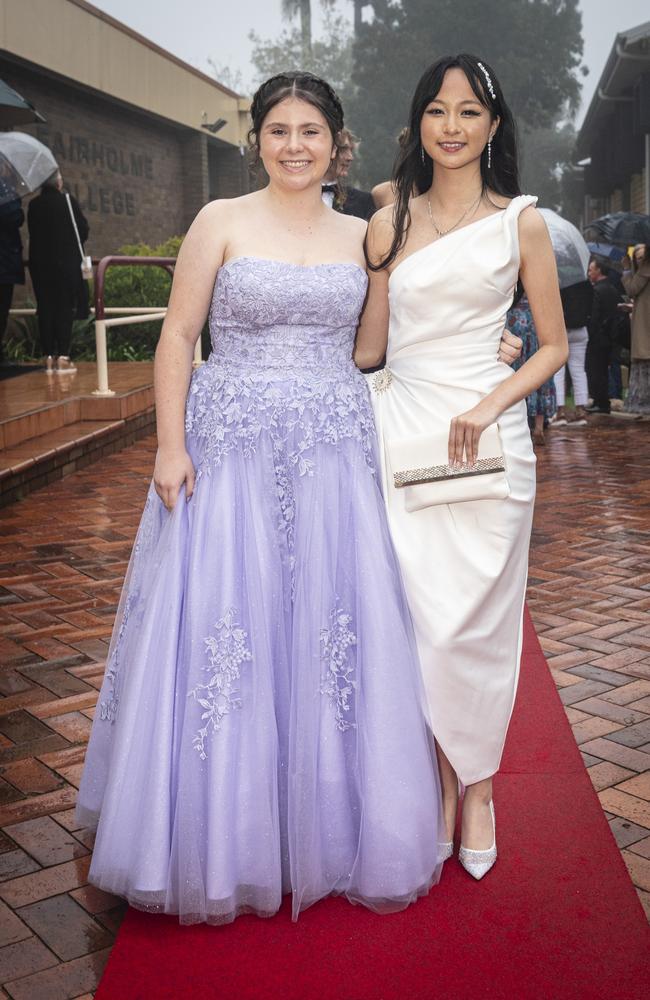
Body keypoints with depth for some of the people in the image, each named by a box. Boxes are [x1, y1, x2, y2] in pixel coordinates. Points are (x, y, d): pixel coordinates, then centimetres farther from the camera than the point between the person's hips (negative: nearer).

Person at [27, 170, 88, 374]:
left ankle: (49, 357, 6)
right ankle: (63, 357, -3)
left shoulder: (34, 205, 1)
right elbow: (83, 231, -3)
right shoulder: (68, 202, -8)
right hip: (66, 263, -3)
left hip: (39, 263, 3)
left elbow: (33, 232, 9)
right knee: (65, 309, 1)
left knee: (45, 309, 7)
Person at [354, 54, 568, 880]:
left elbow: (553, 347, 4)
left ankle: (476, 789, 22)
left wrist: (490, 405, -9)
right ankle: (440, 786, 20)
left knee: (474, 624, 2)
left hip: (485, 440, -1)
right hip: (401, 434, 2)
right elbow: (367, 347, 13)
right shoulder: (388, 225, 11)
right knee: (417, 620, 1)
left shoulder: (519, 223, 5)